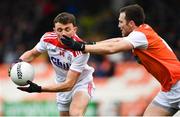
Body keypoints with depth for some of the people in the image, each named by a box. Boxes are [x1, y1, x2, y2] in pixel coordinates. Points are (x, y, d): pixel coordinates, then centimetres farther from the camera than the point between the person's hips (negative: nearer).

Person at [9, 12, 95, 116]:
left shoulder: (80, 50, -34)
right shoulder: (48, 39, -19)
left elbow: (68, 85, -34)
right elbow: (32, 54, 3)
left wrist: (39, 89, -40)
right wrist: (19, 62, -20)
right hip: (63, 83, 6)